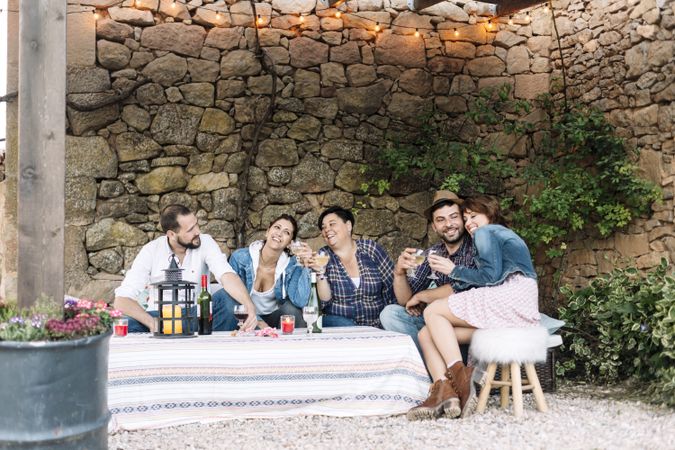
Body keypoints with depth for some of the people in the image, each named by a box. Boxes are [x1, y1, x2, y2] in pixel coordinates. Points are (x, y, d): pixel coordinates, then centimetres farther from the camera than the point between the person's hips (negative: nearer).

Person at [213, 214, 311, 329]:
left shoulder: (291, 265, -11)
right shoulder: (240, 258, -14)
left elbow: (301, 302, -26)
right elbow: (233, 300, -12)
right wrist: (258, 322, -24)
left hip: (273, 317, 1)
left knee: (292, 308, -29)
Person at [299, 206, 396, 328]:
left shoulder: (371, 249, 3)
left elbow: (391, 286, 3)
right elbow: (325, 300, -4)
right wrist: (320, 272, -19)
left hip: (376, 325, 1)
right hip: (338, 322, -1)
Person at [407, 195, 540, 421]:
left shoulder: (486, 232, 8)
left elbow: (491, 276, -9)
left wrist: (454, 271, 4)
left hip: (510, 299, -9)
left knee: (432, 312, -8)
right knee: (426, 334, 0)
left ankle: (459, 374, -24)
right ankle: (444, 391, -25)